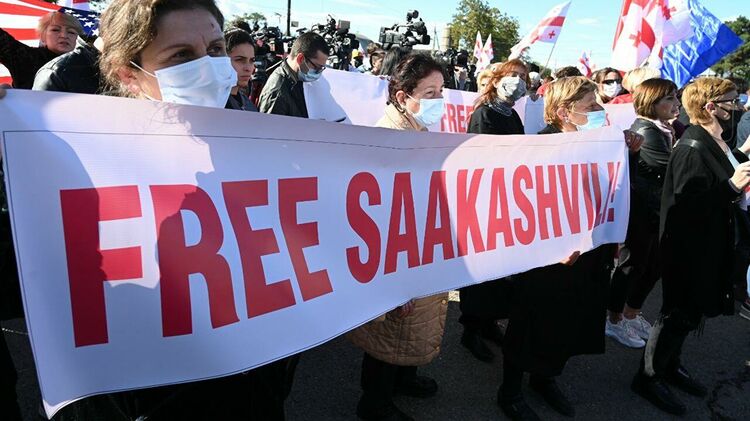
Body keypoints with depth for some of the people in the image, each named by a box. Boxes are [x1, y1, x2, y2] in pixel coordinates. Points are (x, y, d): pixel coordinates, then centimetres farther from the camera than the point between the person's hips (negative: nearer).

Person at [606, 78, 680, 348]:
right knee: (632, 263, 3)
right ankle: (614, 321, 20)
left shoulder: (666, 130, 10)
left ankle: (631, 315, 34)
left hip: (657, 211, 9)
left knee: (654, 264, 16)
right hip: (639, 211, -9)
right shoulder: (646, 132, -19)